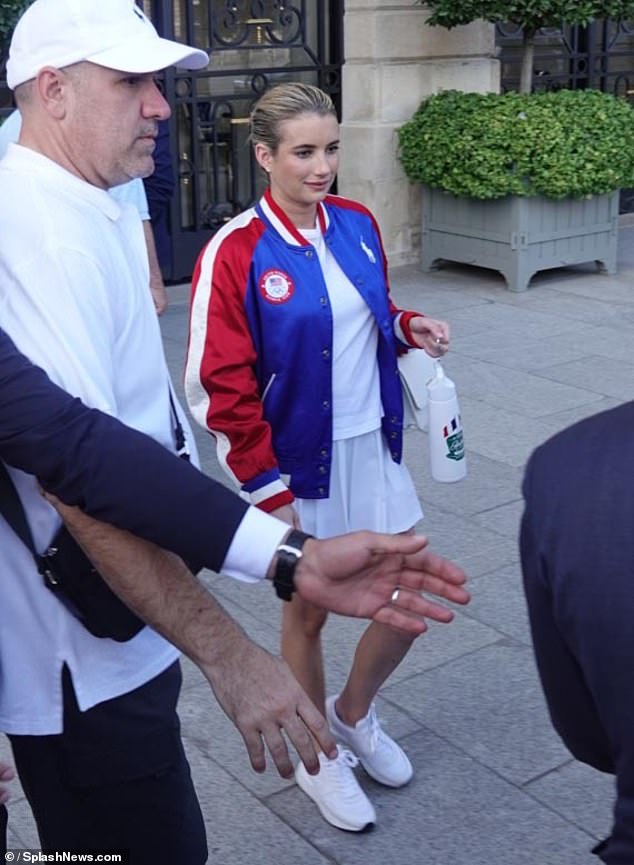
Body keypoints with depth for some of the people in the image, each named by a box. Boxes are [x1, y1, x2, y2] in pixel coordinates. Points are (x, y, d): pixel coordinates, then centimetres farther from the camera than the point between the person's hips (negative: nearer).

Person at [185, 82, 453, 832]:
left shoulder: (357, 225, 1)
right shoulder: (235, 254, -16)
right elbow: (220, 388, -15)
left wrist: (409, 329, -4)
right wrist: (269, 490, -13)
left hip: (373, 449, 6)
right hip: (300, 466, -5)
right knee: (307, 610, 12)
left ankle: (352, 712, 40)